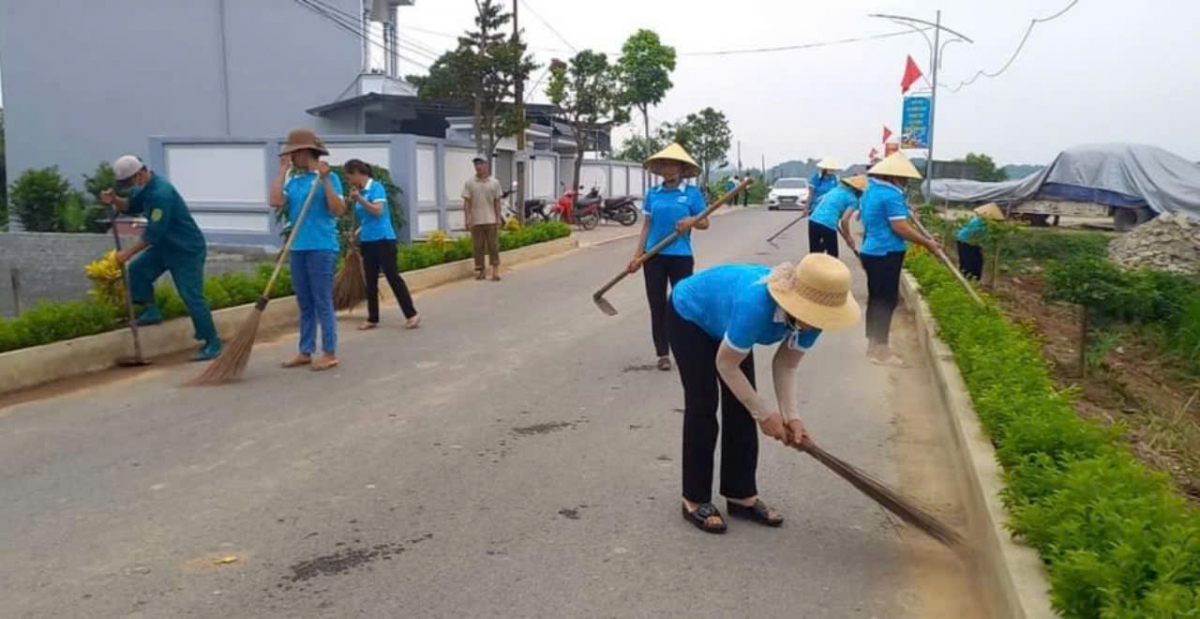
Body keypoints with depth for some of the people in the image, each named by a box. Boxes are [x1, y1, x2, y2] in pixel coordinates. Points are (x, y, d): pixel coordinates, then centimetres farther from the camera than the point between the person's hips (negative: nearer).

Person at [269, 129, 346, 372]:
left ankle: (329, 353, 6)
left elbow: (338, 210, -13)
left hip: (321, 248, -6)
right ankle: (305, 351, 20)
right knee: (304, 304, 12)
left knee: (322, 303, -2)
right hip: (297, 248, 6)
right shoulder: (293, 180, 10)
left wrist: (324, 180, -19)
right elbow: (276, 202, -5)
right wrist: (282, 170, 2)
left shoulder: (329, 177, -5)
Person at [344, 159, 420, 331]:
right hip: (367, 241, 8)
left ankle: (412, 314, -2)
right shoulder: (360, 191, 12)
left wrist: (359, 199, -21)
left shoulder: (376, 187, -9)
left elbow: (377, 211, -20)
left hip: (383, 239, -8)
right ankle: (372, 319, 15)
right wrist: (358, 231, 9)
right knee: (371, 281, 9)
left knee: (392, 276, -7)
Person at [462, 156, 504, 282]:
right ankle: (480, 271, 12)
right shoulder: (469, 183, 2)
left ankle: (495, 271, 4)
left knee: (493, 246, 0)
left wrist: (498, 218, 1)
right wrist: (467, 218, -6)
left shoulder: (494, 183, 6)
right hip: (476, 221, 0)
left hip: (491, 220, 0)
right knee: (478, 247, 4)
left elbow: (497, 202, 7)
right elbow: (466, 202, 1)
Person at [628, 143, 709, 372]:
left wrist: (692, 221, -20)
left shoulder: (692, 193, -2)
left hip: (681, 256, -3)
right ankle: (663, 354, 15)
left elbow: (704, 223, 3)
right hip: (654, 256, 3)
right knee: (657, 306, 6)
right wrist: (637, 256, 3)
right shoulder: (652, 194, 6)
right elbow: (646, 226, 9)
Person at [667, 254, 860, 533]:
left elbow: (786, 364, -12)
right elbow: (726, 364, -31)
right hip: (689, 315, -6)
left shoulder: (809, 315, -25)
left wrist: (791, 415, -25)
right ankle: (695, 500, 3)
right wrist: (765, 412, -24)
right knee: (703, 406, -9)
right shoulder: (755, 305, -45)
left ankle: (741, 494, 13)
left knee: (741, 408, 1)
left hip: (724, 320, 6)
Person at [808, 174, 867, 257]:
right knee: (832, 256, 10)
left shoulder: (836, 189, 22)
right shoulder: (853, 199, 1)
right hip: (828, 225, -6)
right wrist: (848, 237, 6)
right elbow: (844, 220, -8)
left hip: (813, 221, 6)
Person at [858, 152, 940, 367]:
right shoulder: (891, 194, -17)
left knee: (876, 299, 16)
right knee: (886, 301, -4)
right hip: (886, 254, -9)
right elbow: (900, 227, -22)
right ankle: (881, 351, 0)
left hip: (872, 252, 10)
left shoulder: (870, 191, 12)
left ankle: (873, 344, 25)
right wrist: (927, 243, -14)